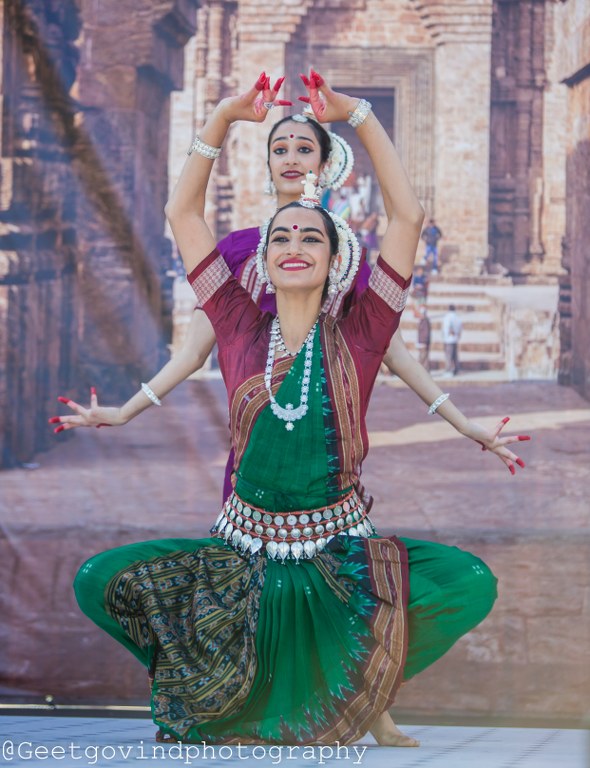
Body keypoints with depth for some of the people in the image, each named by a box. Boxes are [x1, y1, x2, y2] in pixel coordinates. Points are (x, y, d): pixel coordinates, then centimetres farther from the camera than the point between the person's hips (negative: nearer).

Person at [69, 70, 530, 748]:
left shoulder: (358, 335, 0)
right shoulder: (240, 328, 4)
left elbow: (408, 216, -3)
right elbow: (182, 213, 4)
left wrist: (358, 115, -3)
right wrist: (224, 117, 0)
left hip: (341, 553, -1)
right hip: (244, 550, 1)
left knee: (470, 584, -27)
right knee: (100, 582, -19)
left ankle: (366, 688, 3)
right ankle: (214, 685, 8)